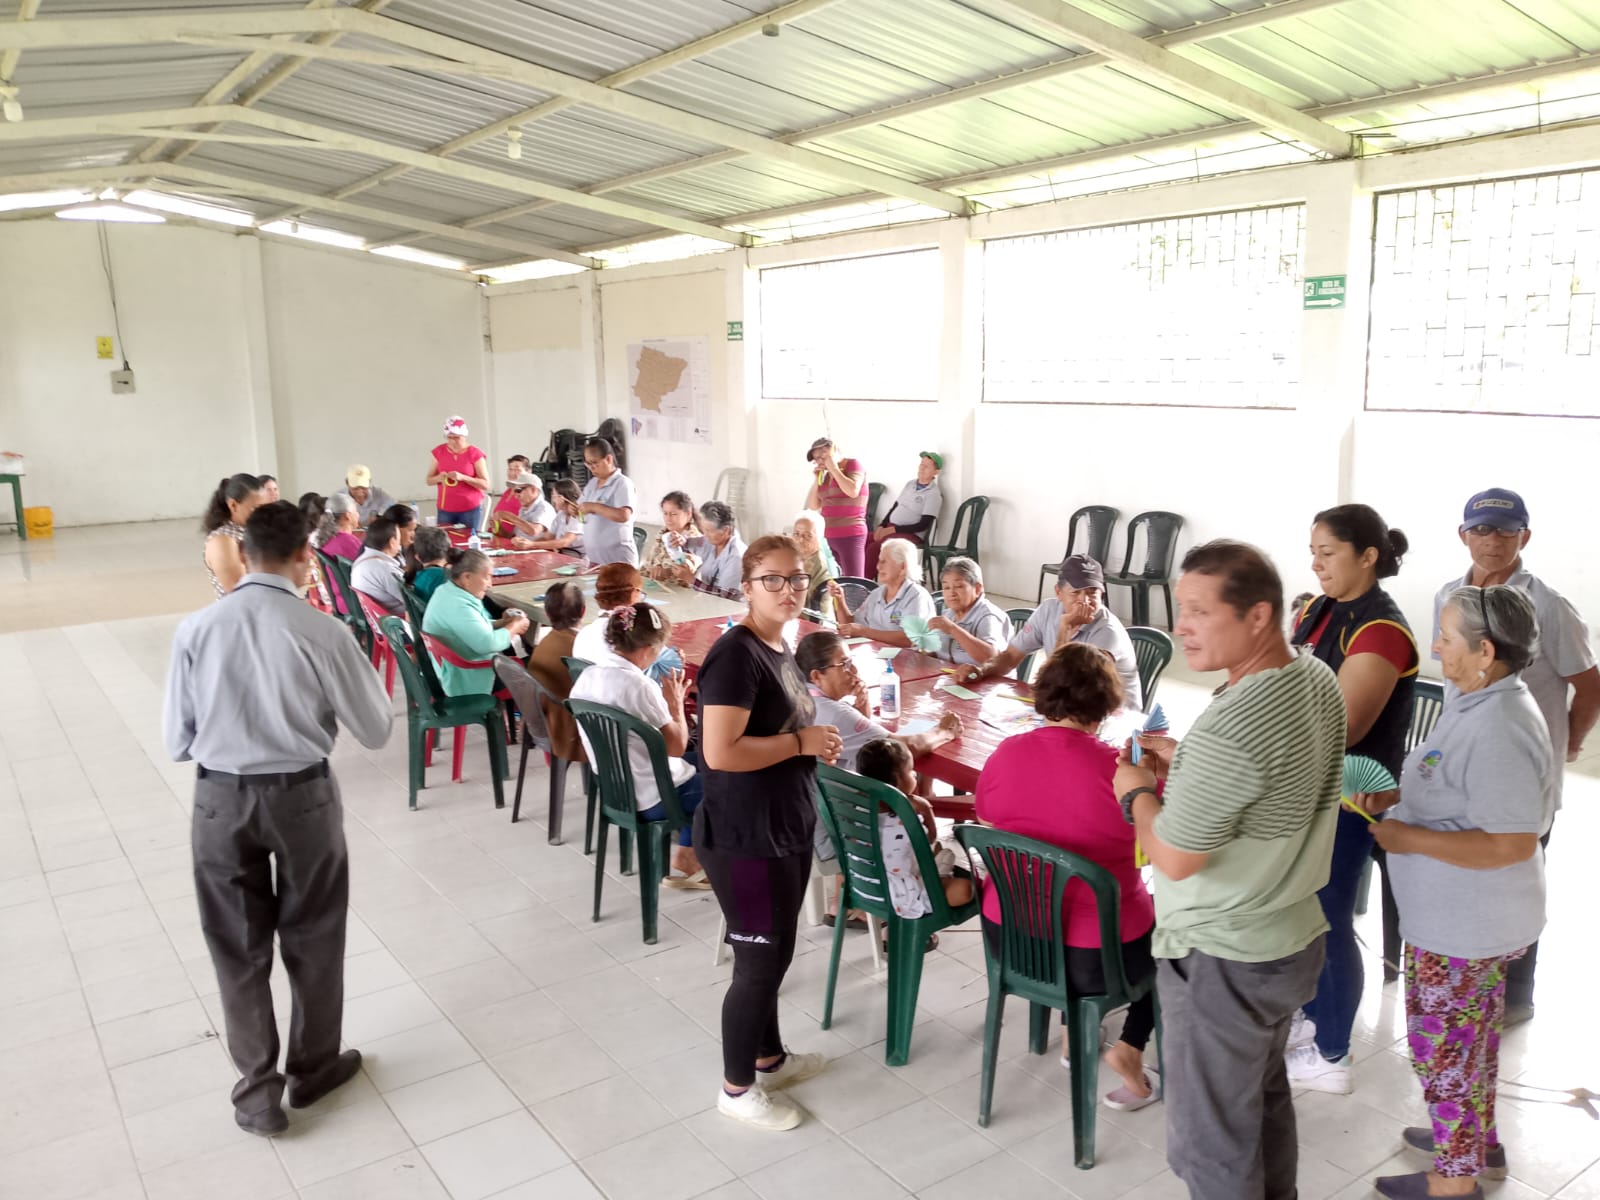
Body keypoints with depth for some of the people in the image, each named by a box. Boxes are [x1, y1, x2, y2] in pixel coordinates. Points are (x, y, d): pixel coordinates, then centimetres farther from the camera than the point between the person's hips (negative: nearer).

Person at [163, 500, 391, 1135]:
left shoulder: (195, 629, -9)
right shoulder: (324, 632, -16)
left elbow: (177, 741, -2)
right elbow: (375, 731, -7)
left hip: (219, 798, 2)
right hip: (303, 797, -1)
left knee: (238, 945, 17)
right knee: (312, 937, 19)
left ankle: (258, 1092, 27)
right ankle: (313, 1067, 36)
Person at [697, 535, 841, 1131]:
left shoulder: (779, 648, 8)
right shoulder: (736, 654, -22)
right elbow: (721, 752, -30)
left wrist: (816, 742, 4)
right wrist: (802, 742, -21)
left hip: (787, 830, 9)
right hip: (744, 839, -9)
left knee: (775, 953, 23)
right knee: (759, 962, 5)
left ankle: (770, 1057, 43)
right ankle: (737, 1088, 25)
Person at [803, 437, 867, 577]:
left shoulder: (853, 465, 0)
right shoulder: (825, 476, 16)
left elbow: (853, 491, -18)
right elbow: (813, 506, 16)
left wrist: (834, 469, -8)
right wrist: (816, 480, 5)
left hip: (850, 535, -6)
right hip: (828, 536, 6)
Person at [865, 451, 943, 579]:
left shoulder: (933, 494, -8)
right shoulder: (910, 484, 13)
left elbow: (923, 525, -13)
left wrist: (893, 529, -16)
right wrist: (881, 527, -1)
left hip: (911, 534, -7)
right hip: (890, 528, 7)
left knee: (874, 548, -30)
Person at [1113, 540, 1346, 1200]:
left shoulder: (1227, 730, -33)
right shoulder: (1319, 678, -4)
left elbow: (1174, 859, -24)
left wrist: (1138, 791, -7)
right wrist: (1183, 762, 4)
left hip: (1222, 960, -9)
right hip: (1295, 936, 9)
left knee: (1213, 1138, 12)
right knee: (1264, 1092, 29)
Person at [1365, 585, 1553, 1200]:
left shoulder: (1498, 731, -30)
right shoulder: (1479, 701, 2)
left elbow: (1510, 844, -31)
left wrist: (1410, 839, -25)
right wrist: (1393, 797, 3)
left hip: (1465, 924, -10)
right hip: (1463, 914, 10)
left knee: (1445, 1042, 8)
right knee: (1470, 1034, 26)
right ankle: (1478, 1140, 45)